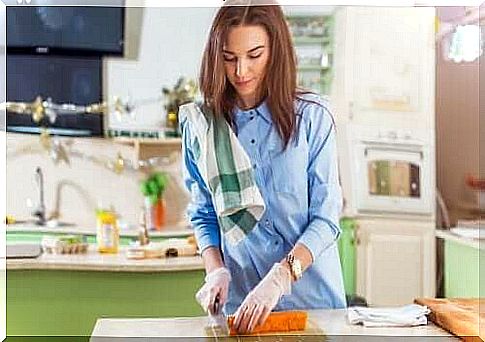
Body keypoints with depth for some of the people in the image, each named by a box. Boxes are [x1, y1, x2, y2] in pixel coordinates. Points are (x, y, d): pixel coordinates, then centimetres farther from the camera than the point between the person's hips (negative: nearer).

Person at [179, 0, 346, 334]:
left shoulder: (312, 115, -9)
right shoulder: (200, 123, -2)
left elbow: (326, 219, -11)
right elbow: (203, 215, 6)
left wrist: (279, 278, -23)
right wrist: (216, 270, -10)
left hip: (311, 293, -1)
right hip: (239, 302, 1)